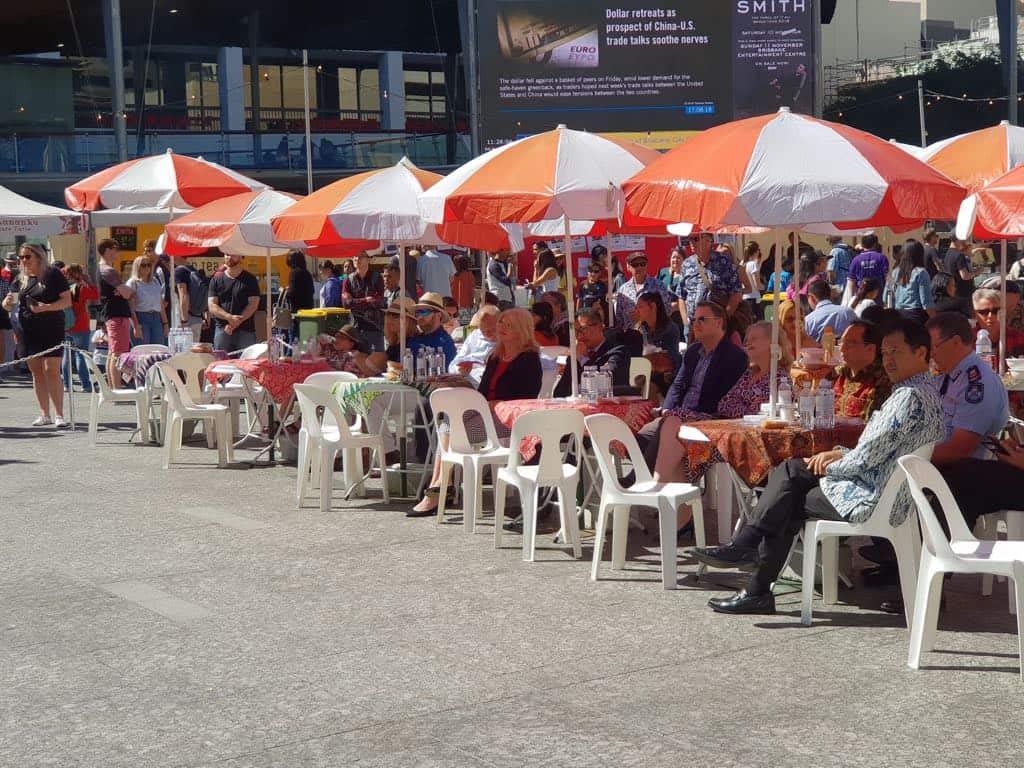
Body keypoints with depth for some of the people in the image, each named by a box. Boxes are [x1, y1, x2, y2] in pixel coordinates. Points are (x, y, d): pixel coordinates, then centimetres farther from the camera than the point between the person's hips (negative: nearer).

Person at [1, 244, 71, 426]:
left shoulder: (52, 274, -4)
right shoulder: (20, 279, 11)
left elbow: (67, 301, -7)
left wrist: (47, 307, -21)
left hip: (51, 330, -5)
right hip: (29, 332, 5)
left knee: (52, 371, -10)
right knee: (36, 372, 7)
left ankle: (59, 415, -7)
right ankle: (44, 415, 13)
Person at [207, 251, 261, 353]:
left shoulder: (250, 279, 8)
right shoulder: (216, 279, 11)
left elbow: (253, 305, -1)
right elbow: (212, 306, 3)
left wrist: (236, 322, -12)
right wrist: (230, 317, -14)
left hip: (246, 331, -1)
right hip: (222, 330, 1)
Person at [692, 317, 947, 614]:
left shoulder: (909, 397, -20)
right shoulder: (923, 392, 16)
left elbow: (867, 458, -21)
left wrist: (831, 467, -3)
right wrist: (841, 454, 8)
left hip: (869, 500, -10)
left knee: (786, 504, 1)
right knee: (791, 469, 9)